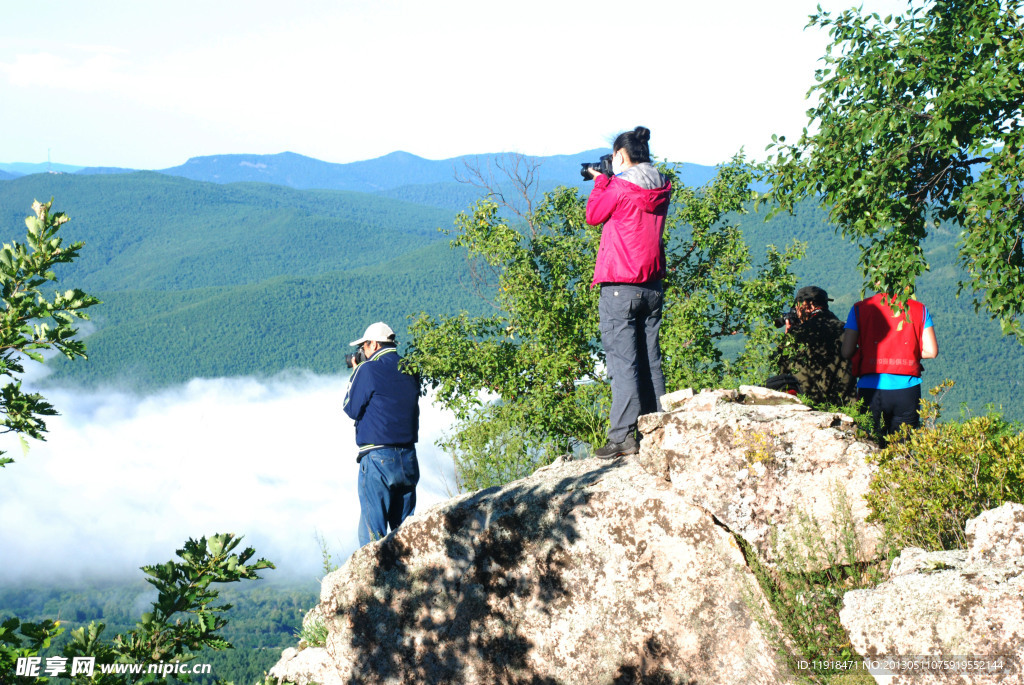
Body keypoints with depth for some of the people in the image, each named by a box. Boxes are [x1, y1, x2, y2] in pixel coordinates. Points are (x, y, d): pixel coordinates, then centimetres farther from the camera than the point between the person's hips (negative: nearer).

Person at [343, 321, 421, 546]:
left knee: (372, 531, -2)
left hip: (378, 460, -6)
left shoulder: (368, 370, -10)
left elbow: (352, 409, -2)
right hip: (408, 458, 6)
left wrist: (355, 374, 9)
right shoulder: (410, 371, 9)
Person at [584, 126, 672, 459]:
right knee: (651, 360, 11)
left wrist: (600, 181, 15)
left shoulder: (619, 187, -12)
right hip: (653, 285, 7)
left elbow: (593, 215, 3)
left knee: (622, 361, -7)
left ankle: (623, 437, -10)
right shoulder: (662, 188, 8)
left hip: (620, 287, -7)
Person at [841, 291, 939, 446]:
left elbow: (847, 352, -4)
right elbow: (932, 351, 1)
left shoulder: (860, 309, 0)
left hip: (871, 389, -1)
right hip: (907, 390, 1)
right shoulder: (920, 309, 5)